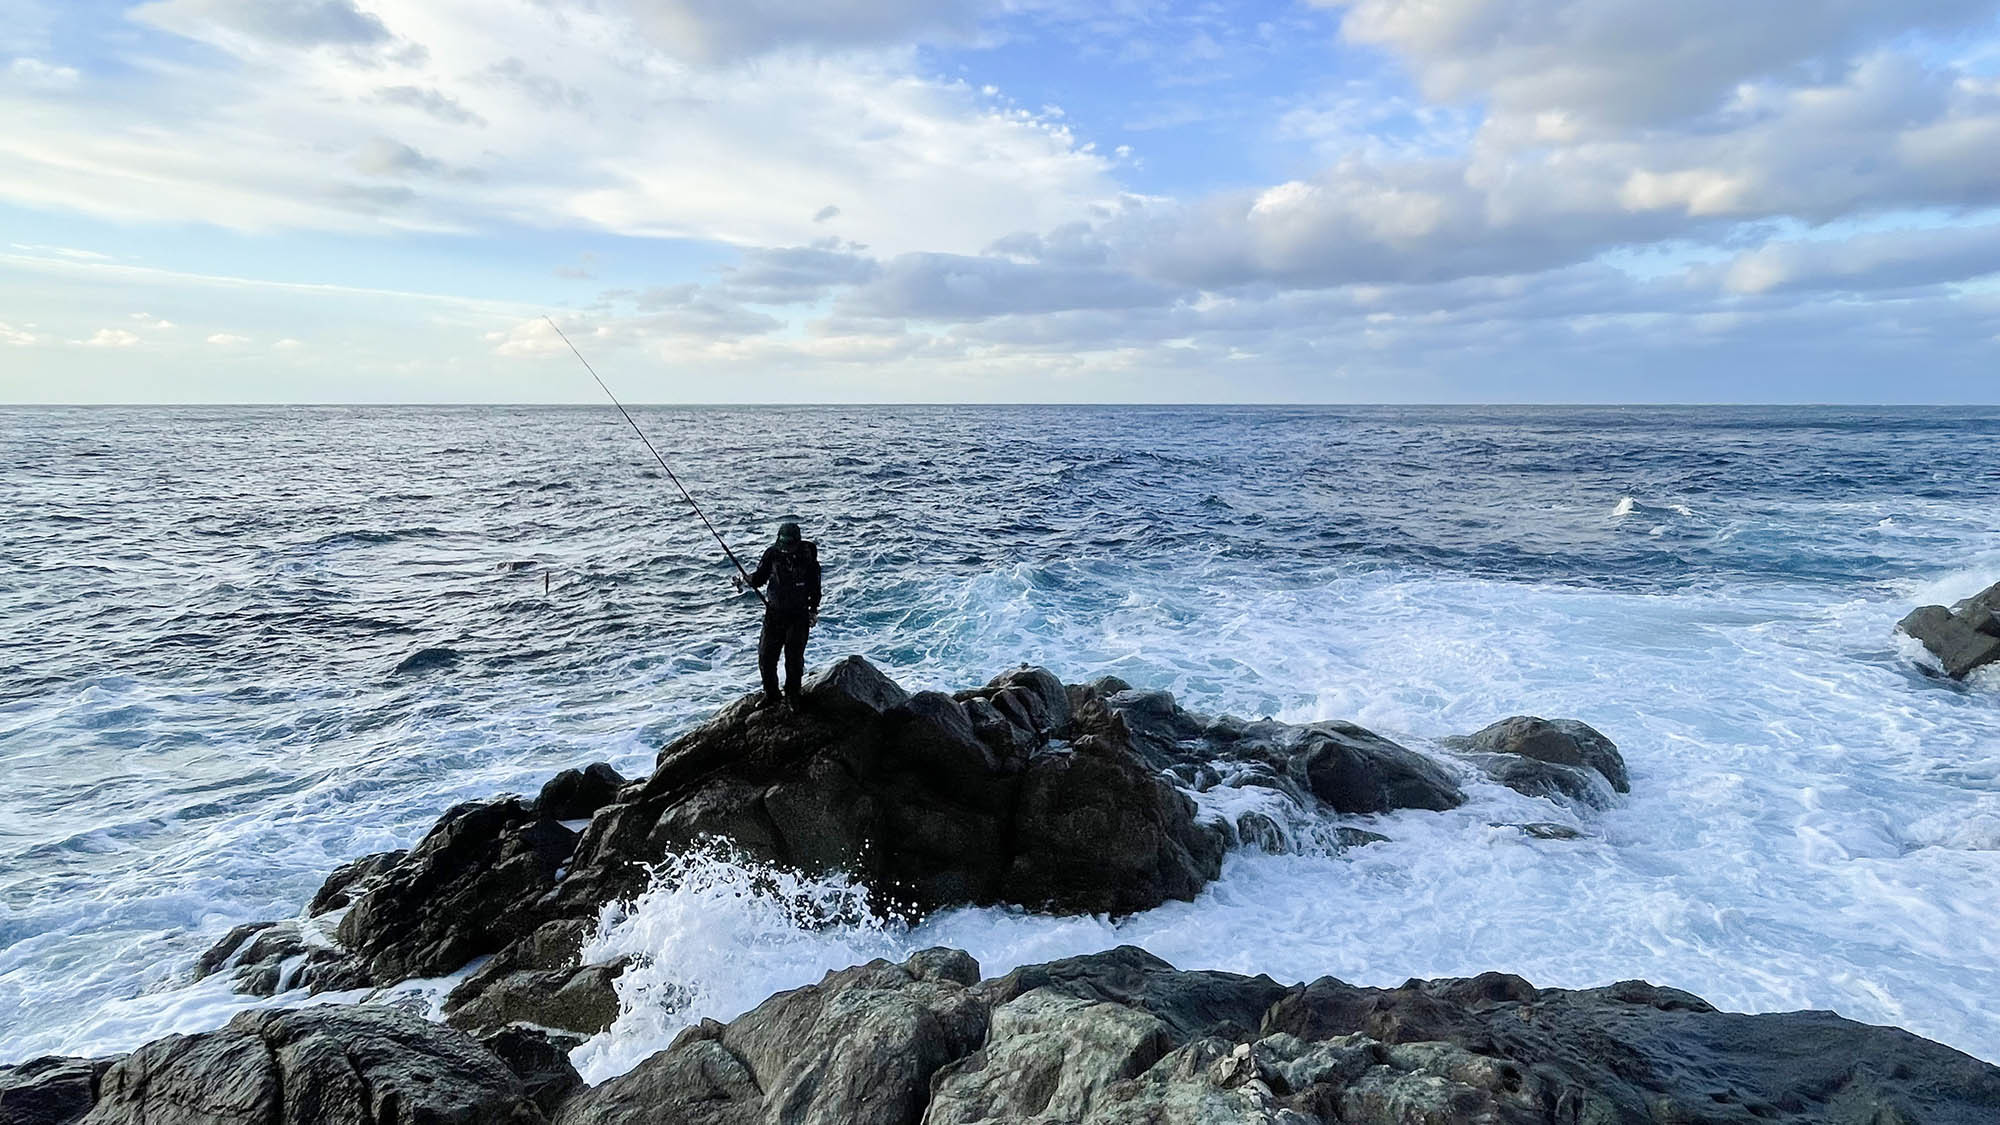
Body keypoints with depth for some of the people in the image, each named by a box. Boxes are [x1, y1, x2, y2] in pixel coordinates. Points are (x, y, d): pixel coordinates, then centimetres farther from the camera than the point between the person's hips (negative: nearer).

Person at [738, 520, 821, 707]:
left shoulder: (807, 556, -11)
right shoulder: (772, 553, -7)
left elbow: (815, 586, 0)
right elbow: (760, 576, 3)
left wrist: (814, 610, 1)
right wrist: (747, 580, -17)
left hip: (799, 615, -2)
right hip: (774, 613, 2)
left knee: (794, 658, -1)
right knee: (766, 655, 4)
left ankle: (792, 695, 21)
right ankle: (770, 694, 25)